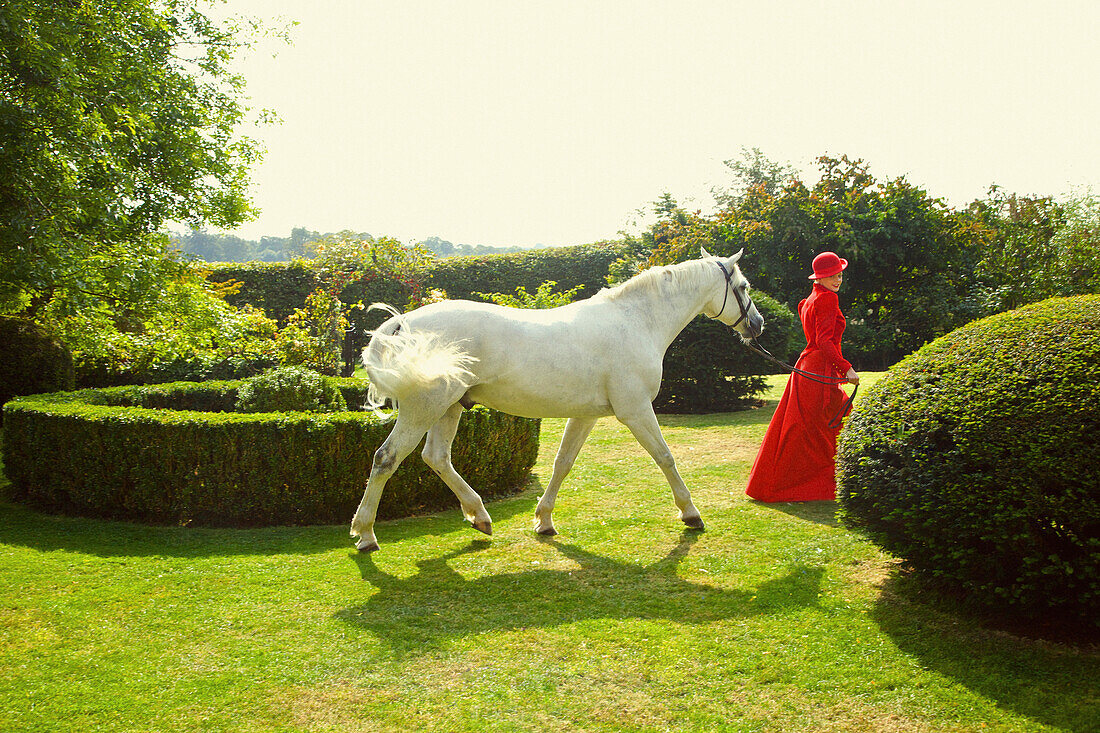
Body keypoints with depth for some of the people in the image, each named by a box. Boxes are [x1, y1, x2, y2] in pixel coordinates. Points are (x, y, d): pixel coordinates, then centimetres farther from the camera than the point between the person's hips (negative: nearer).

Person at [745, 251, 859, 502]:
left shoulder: (810, 300, 18)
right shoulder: (827, 299, -12)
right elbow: (824, 340, -22)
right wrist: (846, 368, -25)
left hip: (807, 368, 10)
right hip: (821, 370, -10)